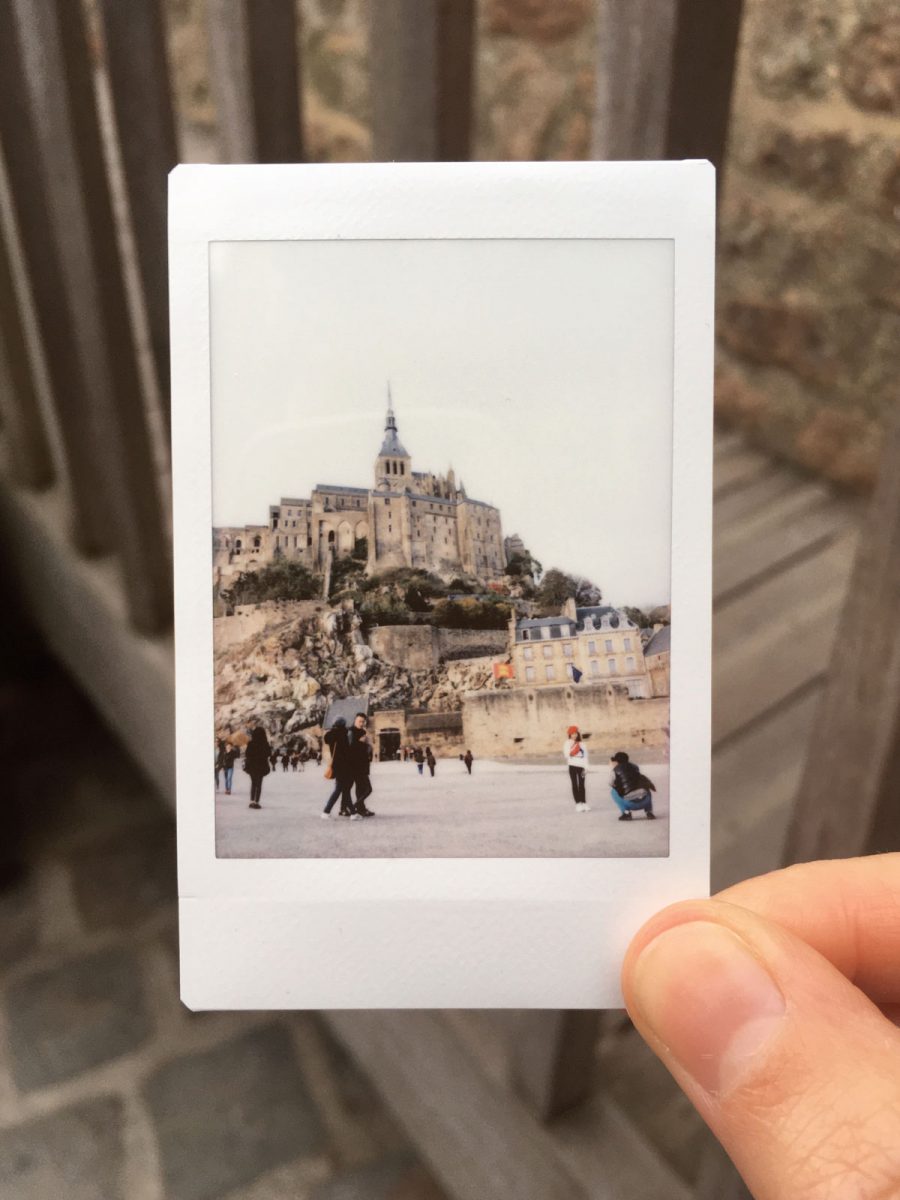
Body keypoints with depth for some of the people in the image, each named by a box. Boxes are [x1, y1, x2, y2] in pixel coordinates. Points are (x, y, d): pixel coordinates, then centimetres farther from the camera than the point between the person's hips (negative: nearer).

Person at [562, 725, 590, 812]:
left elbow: (585, 757, 6)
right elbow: (566, 755, -10)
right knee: (575, 785, 2)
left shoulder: (582, 744, 6)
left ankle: (584, 803, 10)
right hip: (572, 766, -1)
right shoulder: (567, 744, 1)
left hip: (581, 766, 1)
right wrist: (570, 746, -15)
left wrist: (585, 767, -1)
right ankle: (578, 804, 4)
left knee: (581, 785, 5)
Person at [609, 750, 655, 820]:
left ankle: (626, 813, 5)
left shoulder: (614, 771, 6)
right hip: (645, 800, 4)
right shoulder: (633, 766, 16)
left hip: (631, 803, -4)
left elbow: (612, 785, 20)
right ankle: (649, 812, 17)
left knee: (613, 791, 17)